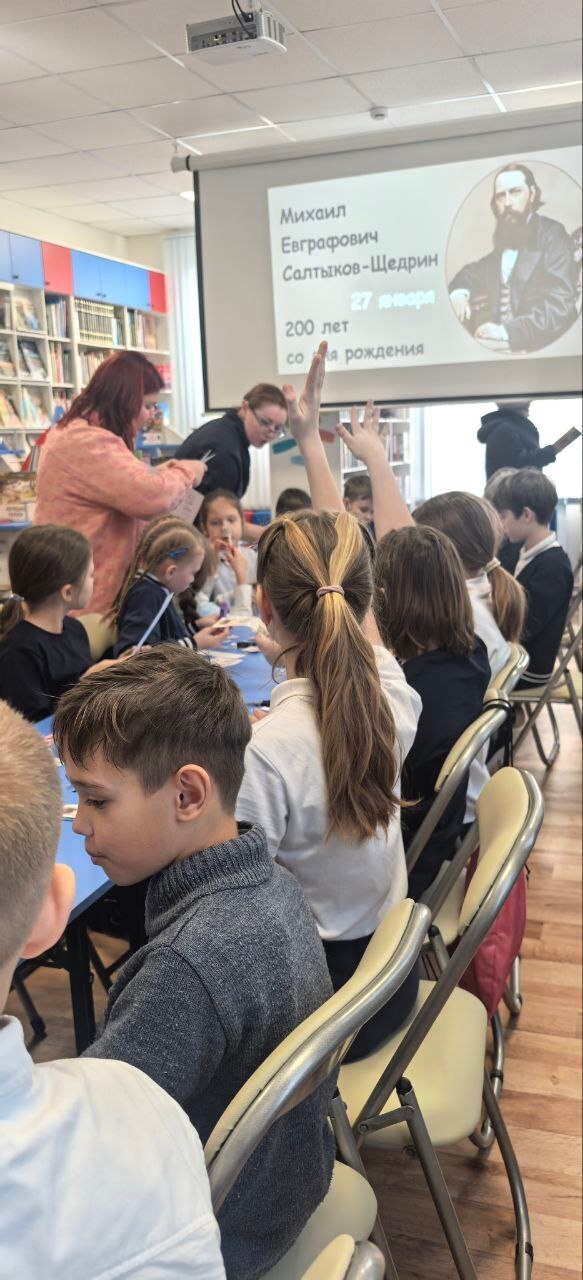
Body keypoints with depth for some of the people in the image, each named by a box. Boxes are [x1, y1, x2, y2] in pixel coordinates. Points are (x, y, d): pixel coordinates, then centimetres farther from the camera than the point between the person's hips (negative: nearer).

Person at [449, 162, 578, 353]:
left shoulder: (552, 234, -5)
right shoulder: (503, 236, 13)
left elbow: (560, 304, -15)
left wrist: (508, 331, -25)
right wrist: (459, 291, 1)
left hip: (535, 346, -6)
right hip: (499, 343, 6)